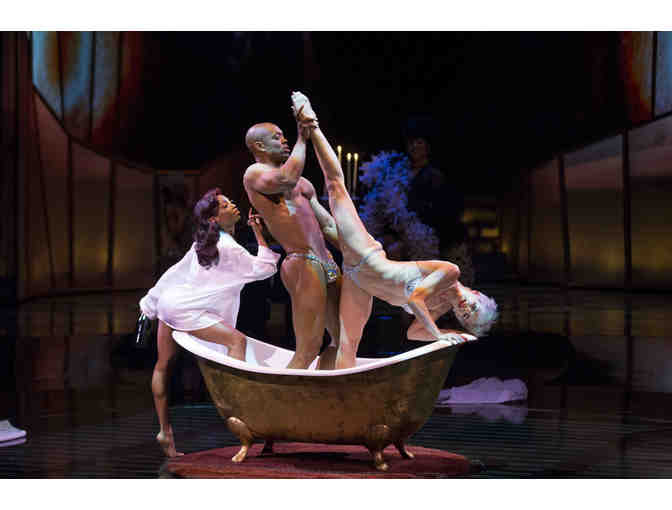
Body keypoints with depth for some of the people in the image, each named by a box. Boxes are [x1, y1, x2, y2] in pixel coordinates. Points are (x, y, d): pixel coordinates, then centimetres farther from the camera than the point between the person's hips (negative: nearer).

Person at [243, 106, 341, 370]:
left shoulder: (303, 182, 25)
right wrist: (302, 138, -15)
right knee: (307, 351, -13)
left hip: (325, 261, 9)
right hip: (302, 264, -9)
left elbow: (329, 226, 25)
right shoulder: (254, 174, -2)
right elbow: (286, 179, -25)